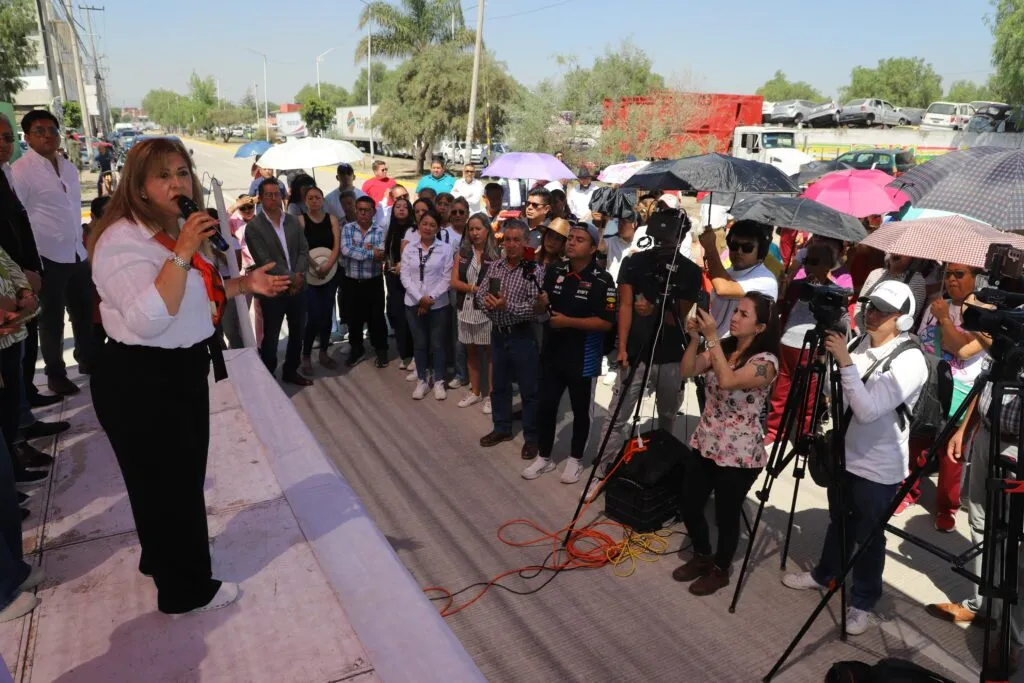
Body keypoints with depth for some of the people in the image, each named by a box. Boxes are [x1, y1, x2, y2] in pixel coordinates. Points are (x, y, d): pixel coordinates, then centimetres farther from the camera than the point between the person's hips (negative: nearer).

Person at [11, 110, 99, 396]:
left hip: (77, 253, 6)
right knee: (52, 319, 8)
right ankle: (55, 374, 23)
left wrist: (81, 243, 16)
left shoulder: (69, 167, 11)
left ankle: (88, 360, 36)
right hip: (47, 257, -6)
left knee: (84, 312, 17)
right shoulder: (20, 171, -10)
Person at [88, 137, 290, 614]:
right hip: (140, 381, -10)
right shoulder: (123, 239, -21)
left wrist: (244, 284, 9)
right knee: (167, 482, 5)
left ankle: (162, 558, 46)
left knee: (183, 475, 23)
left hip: (182, 371, 10)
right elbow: (148, 319, -32)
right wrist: (183, 253, -33)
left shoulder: (178, 232, 10)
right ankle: (186, 589, 24)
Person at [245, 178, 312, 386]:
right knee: (271, 337, 5)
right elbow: (264, 261, -15)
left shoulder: (294, 221, 7)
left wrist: (298, 277, -12)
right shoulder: (254, 227, -8)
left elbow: (304, 251, 4)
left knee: (297, 333, 15)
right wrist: (290, 277, -18)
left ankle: (291, 371, 33)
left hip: (297, 288, 5)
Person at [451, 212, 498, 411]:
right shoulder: (462, 253, 6)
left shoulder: (496, 254, -4)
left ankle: (490, 394, 13)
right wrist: (476, 288, -12)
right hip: (466, 309, 4)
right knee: (471, 351, 13)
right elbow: (454, 282, -1)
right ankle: (475, 392, 25)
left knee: (490, 351, 3)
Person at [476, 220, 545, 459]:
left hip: (523, 336, -6)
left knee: (529, 389, 5)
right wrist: (487, 301, -15)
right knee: (499, 385, 18)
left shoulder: (535, 270, -13)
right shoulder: (494, 266, 5)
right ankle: (502, 428, 35)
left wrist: (507, 306, -30)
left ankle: (532, 437, 19)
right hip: (498, 333, 6)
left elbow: (536, 307, -20)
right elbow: (480, 294, 7)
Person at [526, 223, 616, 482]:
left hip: (583, 358, -5)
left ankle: (575, 459, 28)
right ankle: (544, 457, 27)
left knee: (580, 410, 11)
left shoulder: (602, 280, -14)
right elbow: (541, 308, 13)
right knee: (546, 406, 11)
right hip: (552, 353, 5)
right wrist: (541, 303, -11)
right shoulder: (553, 271, 3)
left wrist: (568, 321, -25)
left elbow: (606, 323, -21)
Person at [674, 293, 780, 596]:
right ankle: (701, 556, 39)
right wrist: (695, 338, -18)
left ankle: (720, 570, 33)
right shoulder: (722, 347, 4)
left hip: (739, 455, -6)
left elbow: (727, 381, -33)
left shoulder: (766, 362, -17)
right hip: (704, 443, 7)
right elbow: (687, 371, -5)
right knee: (689, 507, 13)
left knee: (727, 516, 9)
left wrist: (711, 337, -32)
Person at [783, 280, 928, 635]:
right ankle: (825, 574, 45)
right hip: (844, 452, 7)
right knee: (838, 521, 24)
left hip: (878, 467, -7)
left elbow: (869, 410, -32)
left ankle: (863, 602, 28)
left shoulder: (910, 360, -21)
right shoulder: (861, 343, 0)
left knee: (868, 536, 9)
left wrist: (845, 363, -33)